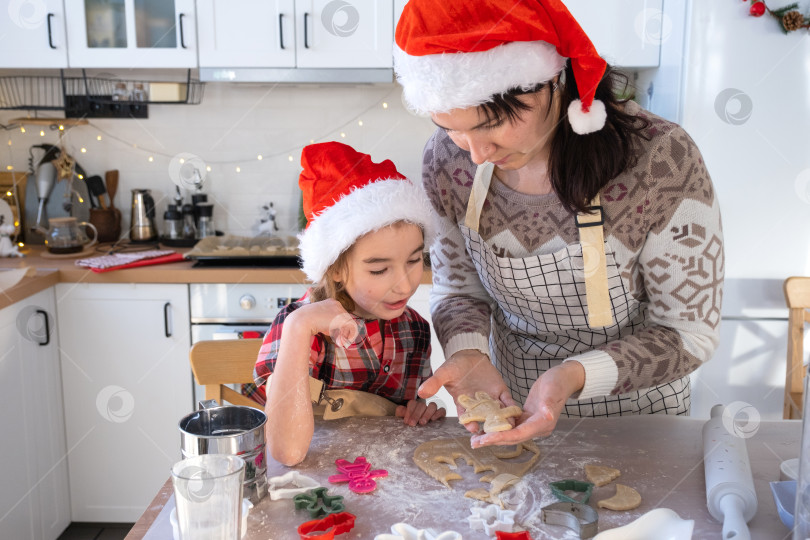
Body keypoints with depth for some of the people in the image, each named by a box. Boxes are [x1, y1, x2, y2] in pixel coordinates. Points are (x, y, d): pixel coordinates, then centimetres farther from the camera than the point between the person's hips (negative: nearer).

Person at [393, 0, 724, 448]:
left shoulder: (663, 161, -26)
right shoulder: (446, 160, -15)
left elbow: (689, 333, -17)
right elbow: (458, 288, -1)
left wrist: (576, 376, -34)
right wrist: (468, 353, -23)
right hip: (512, 410, 2)